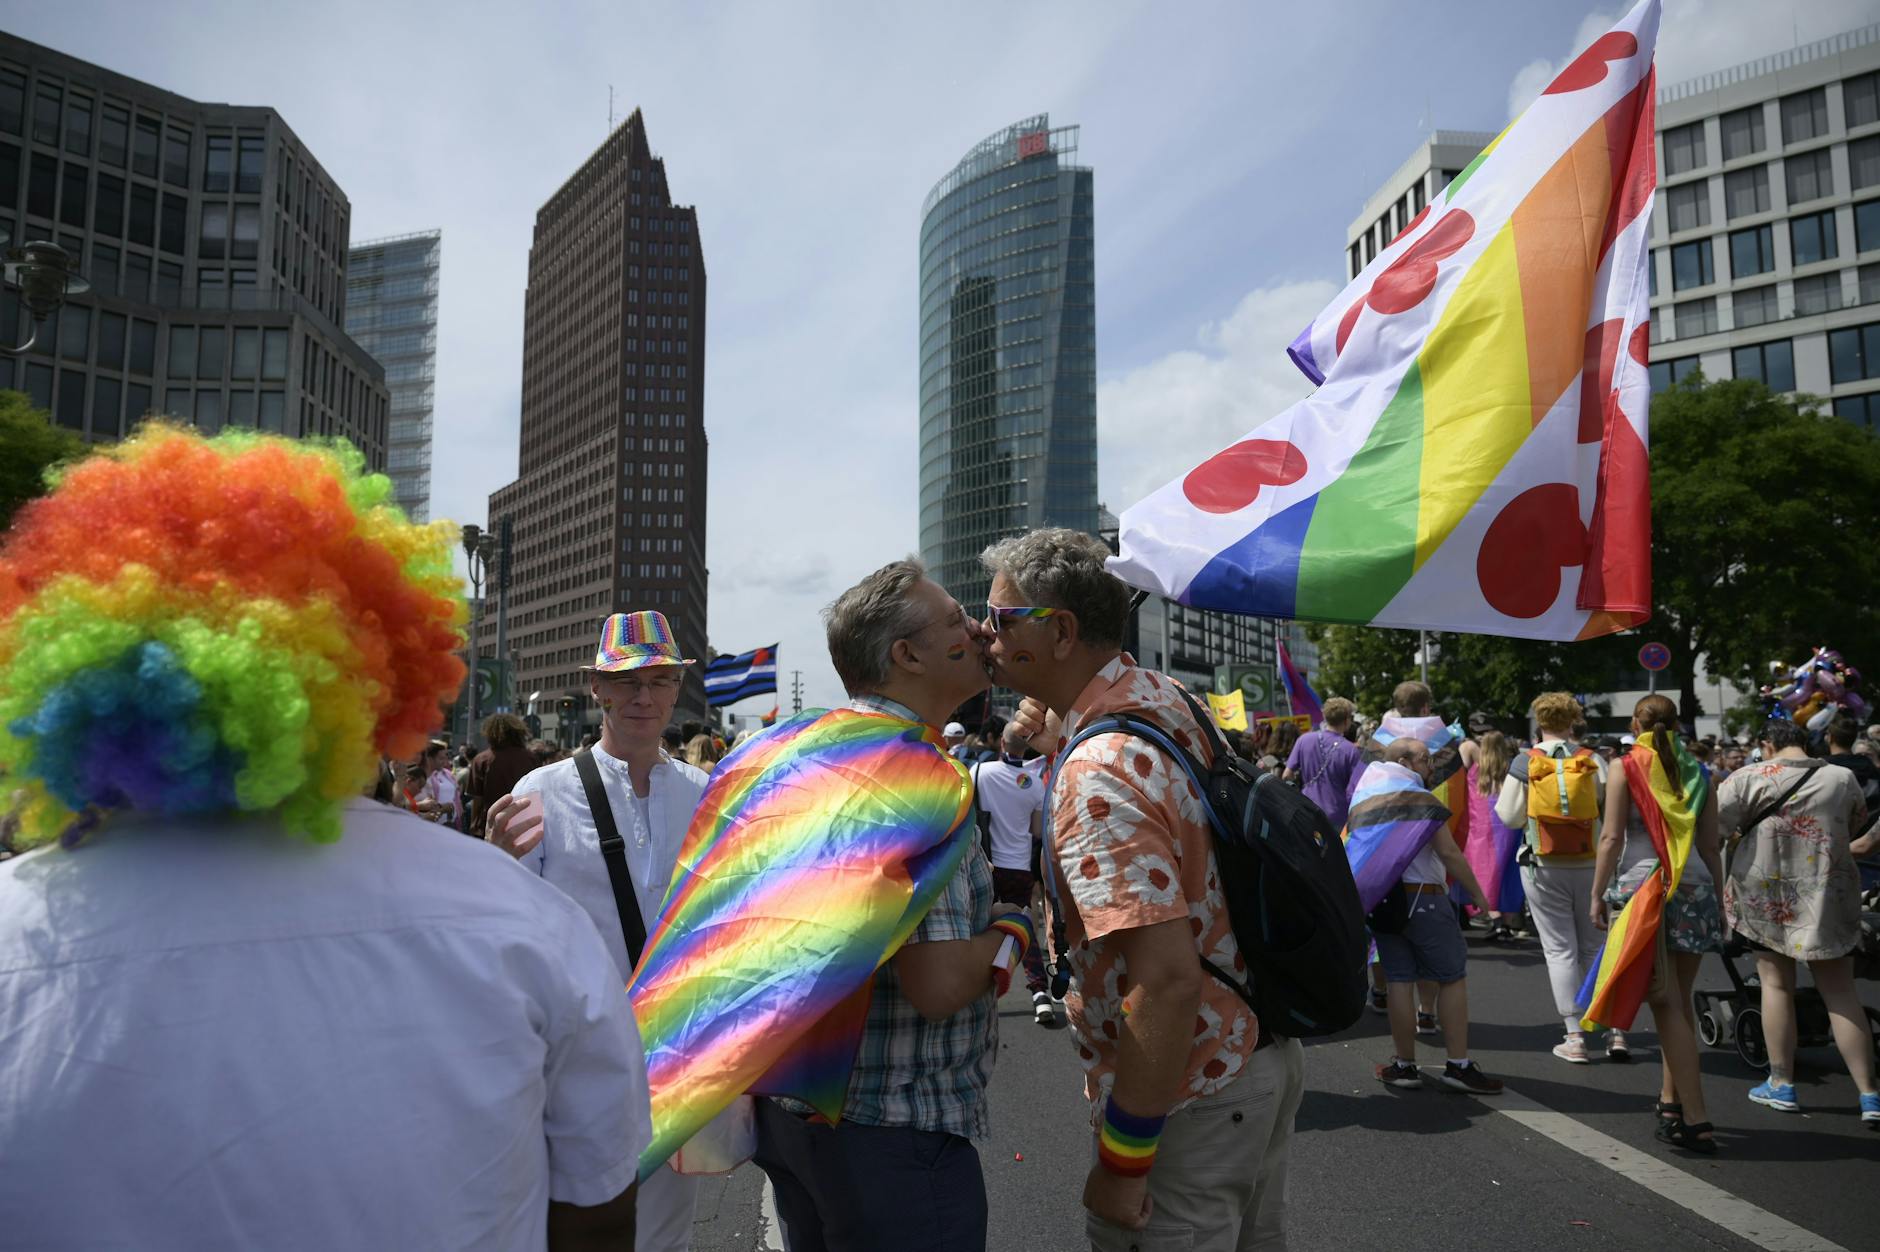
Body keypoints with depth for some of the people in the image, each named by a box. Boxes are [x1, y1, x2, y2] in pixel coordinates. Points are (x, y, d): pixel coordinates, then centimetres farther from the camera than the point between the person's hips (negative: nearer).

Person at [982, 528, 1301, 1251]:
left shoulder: (1098, 776, -28)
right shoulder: (1167, 697, 1)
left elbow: (1168, 981, -32)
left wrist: (1122, 1161, -23)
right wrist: (1059, 743, 7)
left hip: (1190, 1101, -9)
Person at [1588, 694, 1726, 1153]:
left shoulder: (1626, 769, -3)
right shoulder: (1697, 773, 9)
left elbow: (1612, 837, -8)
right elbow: (1710, 846, 11)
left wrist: (1597, 893, -2)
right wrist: (1718, 900, 19)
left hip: (1642, 888, -5)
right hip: (1694, 891, 5)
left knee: (1667, 1005, -3)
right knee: (1680, 1002, 15)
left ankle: (1695, 1119, -6)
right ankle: (1671, 1099, 24)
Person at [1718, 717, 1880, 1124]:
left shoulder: (1750, 778, -9)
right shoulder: (1843, 779, 1)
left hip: (1765, 896, -2)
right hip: (1827, 898, 2)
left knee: (1776, 984, 9)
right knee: (1840, 992, 7)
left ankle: (1782, 1085, 14)